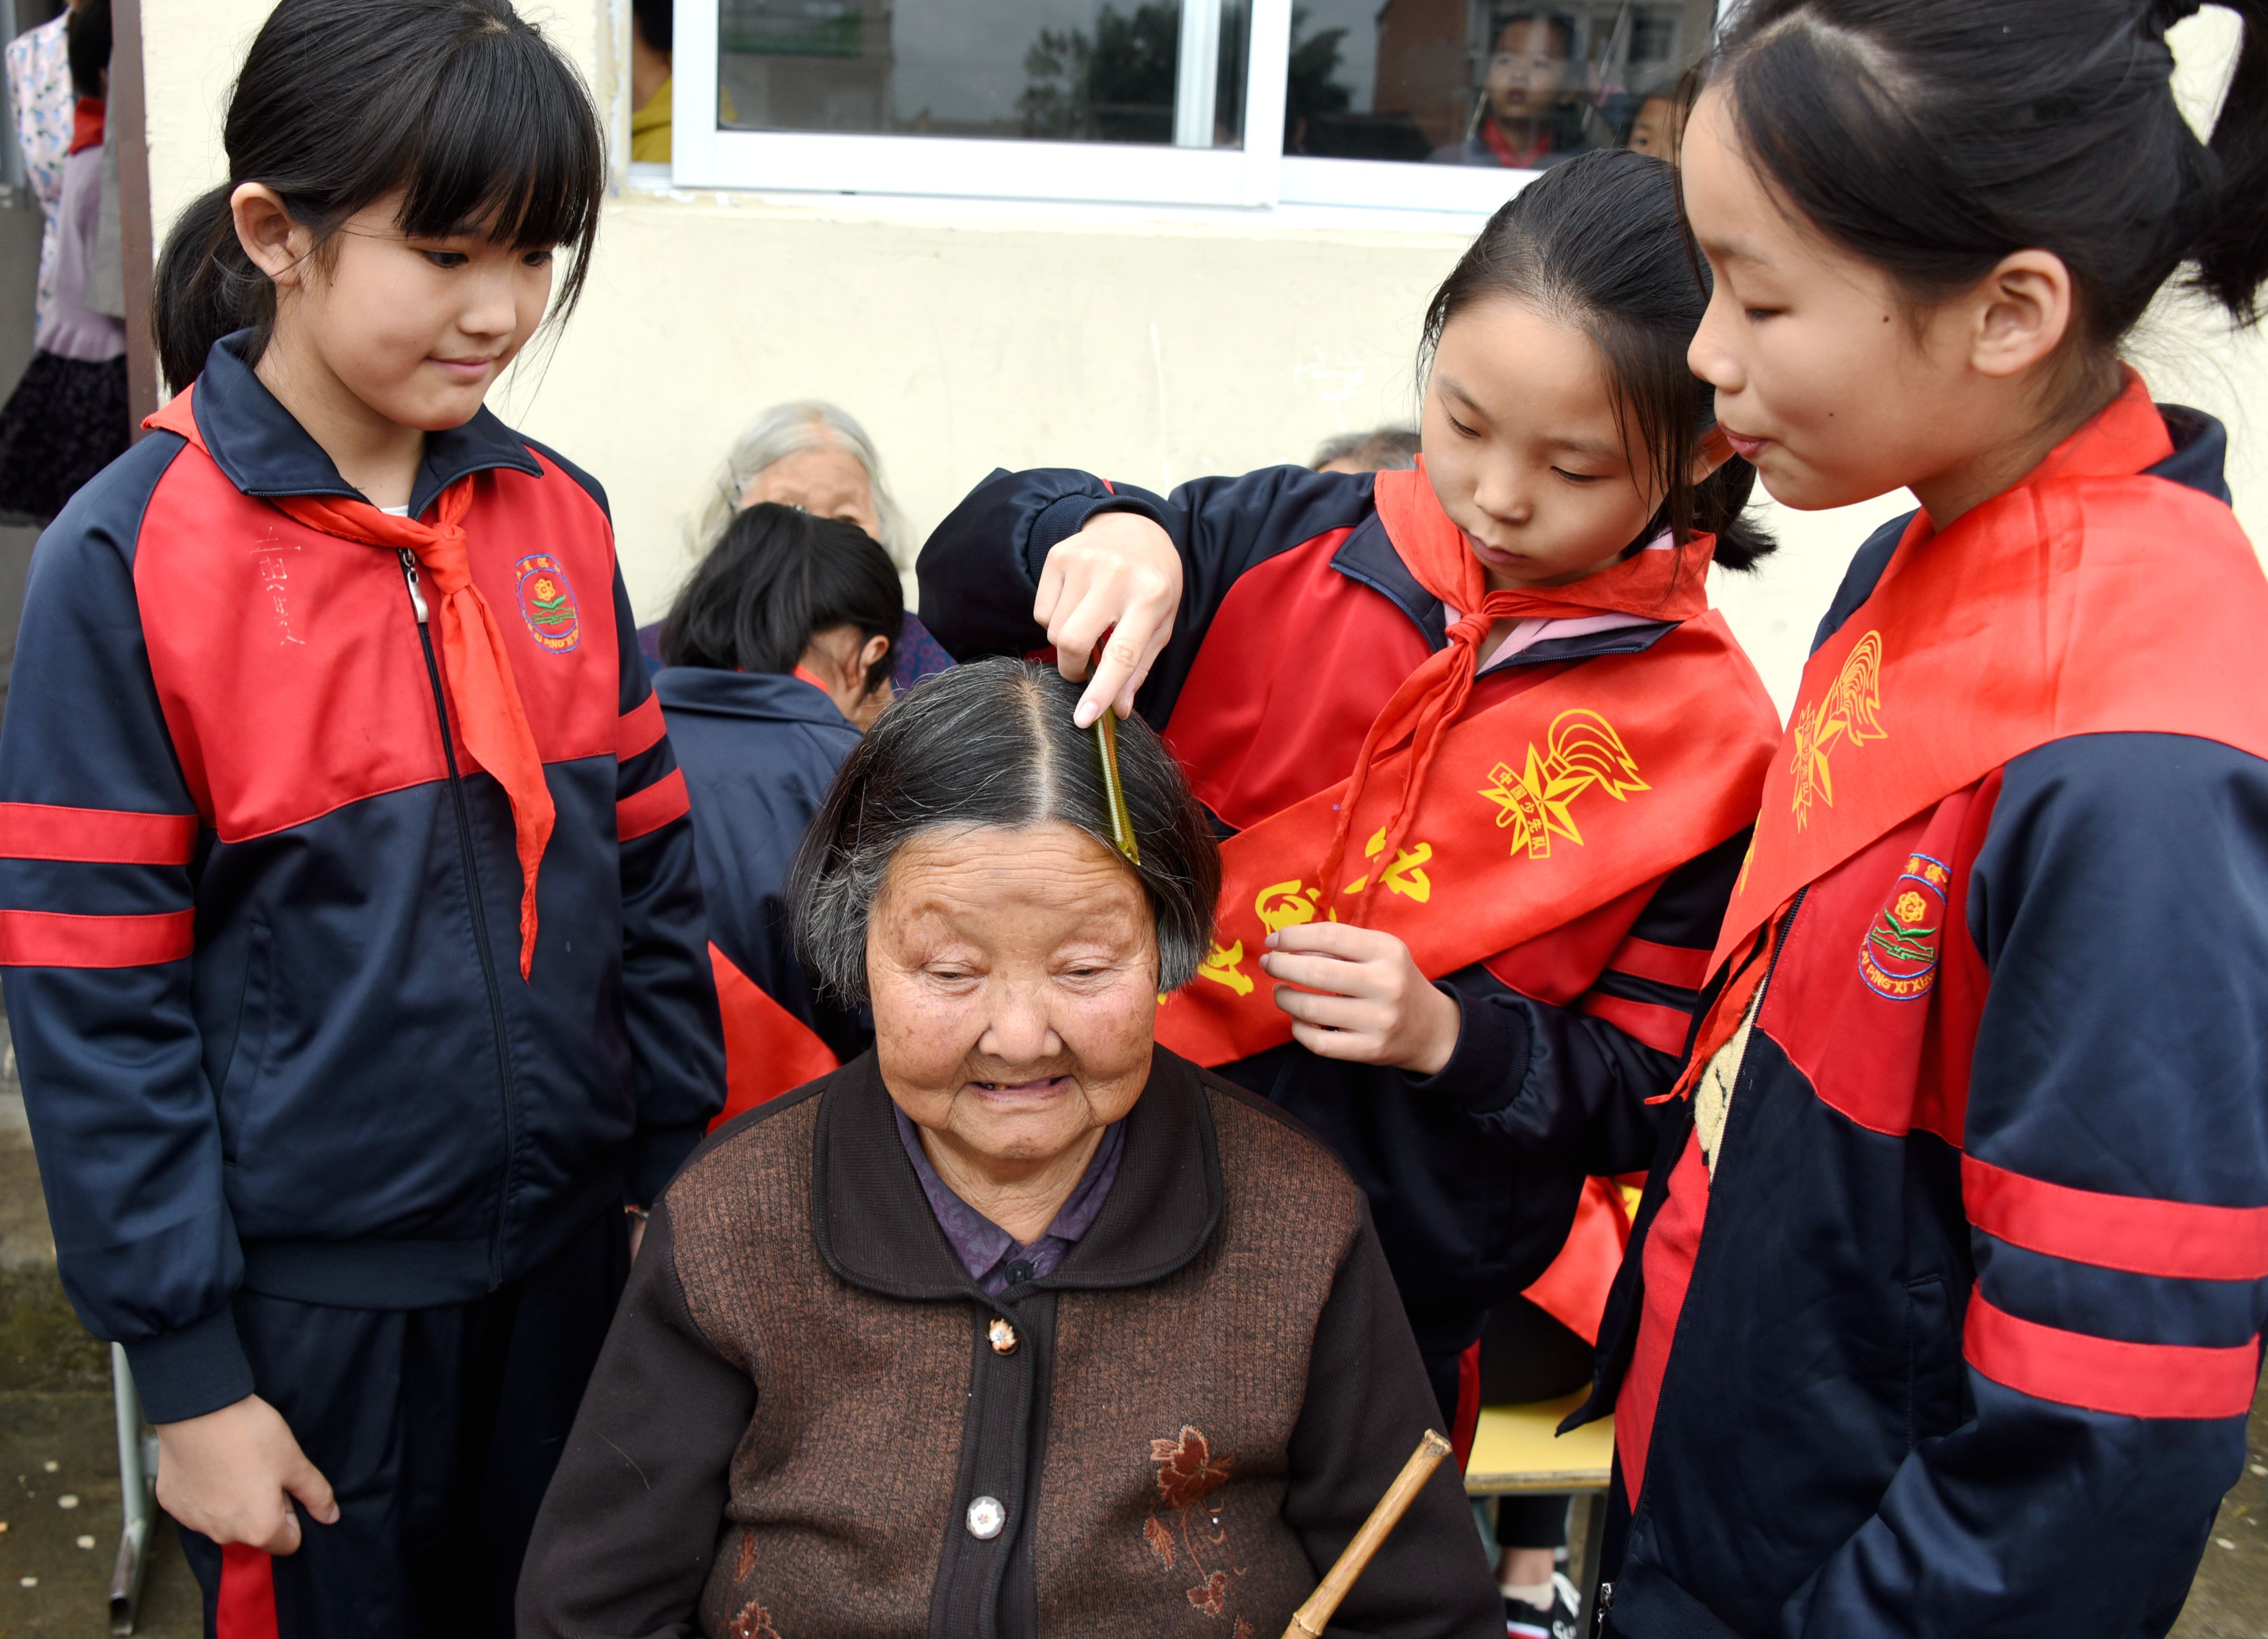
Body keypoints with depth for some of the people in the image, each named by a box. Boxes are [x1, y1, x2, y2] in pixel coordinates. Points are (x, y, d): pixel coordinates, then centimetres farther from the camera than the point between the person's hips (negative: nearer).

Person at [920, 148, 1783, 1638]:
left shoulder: (1704, 739, -10)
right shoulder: (1294, 550, -5)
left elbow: (1640, 1093, -5)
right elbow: (969, 584, -5)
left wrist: (1450, 1035, -22)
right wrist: (1104, 531, -26)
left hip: (1399, 1311, -2)